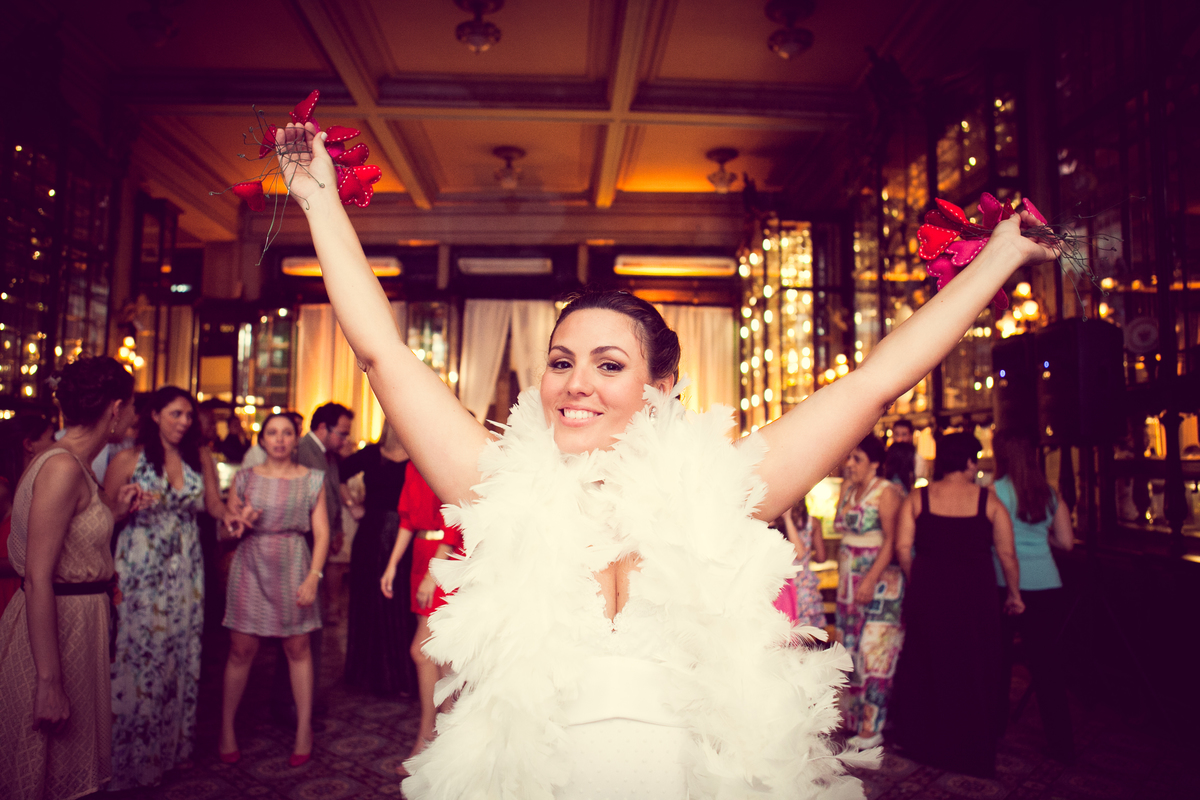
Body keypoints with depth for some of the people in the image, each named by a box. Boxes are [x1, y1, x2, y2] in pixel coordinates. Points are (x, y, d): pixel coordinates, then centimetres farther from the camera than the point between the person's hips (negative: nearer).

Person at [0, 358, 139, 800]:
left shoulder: (74, 464, 7)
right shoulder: (62, 468, -22)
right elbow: (38, 579, -26)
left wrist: (113, 509, 13)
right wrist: (49, 683, -25)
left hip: (81, 616, 9)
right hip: (58, 623, -9)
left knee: (71, 752, 22)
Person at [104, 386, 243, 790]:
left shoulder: (201, 459, 4)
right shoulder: (127, 460, -5)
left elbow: (213, 502, 6)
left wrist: (227, 514, -16)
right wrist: (132, 505, -22)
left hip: (185, 572, 3)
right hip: (139, 571, -3)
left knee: (181, 653, 9)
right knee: (137, 653, 0)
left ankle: (173, 745, 22)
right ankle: (129, 757, 14)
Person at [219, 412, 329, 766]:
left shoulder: (312, 480, 3)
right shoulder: (245, 477, 6)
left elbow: (321, 533, 0)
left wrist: (313, 576, -10)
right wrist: (240, 521, -12)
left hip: (293, 568, -1)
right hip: (250, 566, 1)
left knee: (298, 648, 3)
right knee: (241, 649, 2)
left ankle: (304, 730, 14)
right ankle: (226, 728, 18)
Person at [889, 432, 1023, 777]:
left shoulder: (917, 498, -2)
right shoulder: (988, 500, -4)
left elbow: (903, 548, -6)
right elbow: (1007, 554, -3)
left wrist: (918, 581, 9)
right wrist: (1014, 594, 10)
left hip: (928, 593, 1)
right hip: (976, 594, -1)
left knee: (926, 668, 16)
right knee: (974, 672, 13)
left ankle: (925, 745, 28)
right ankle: (973, 754, 25)